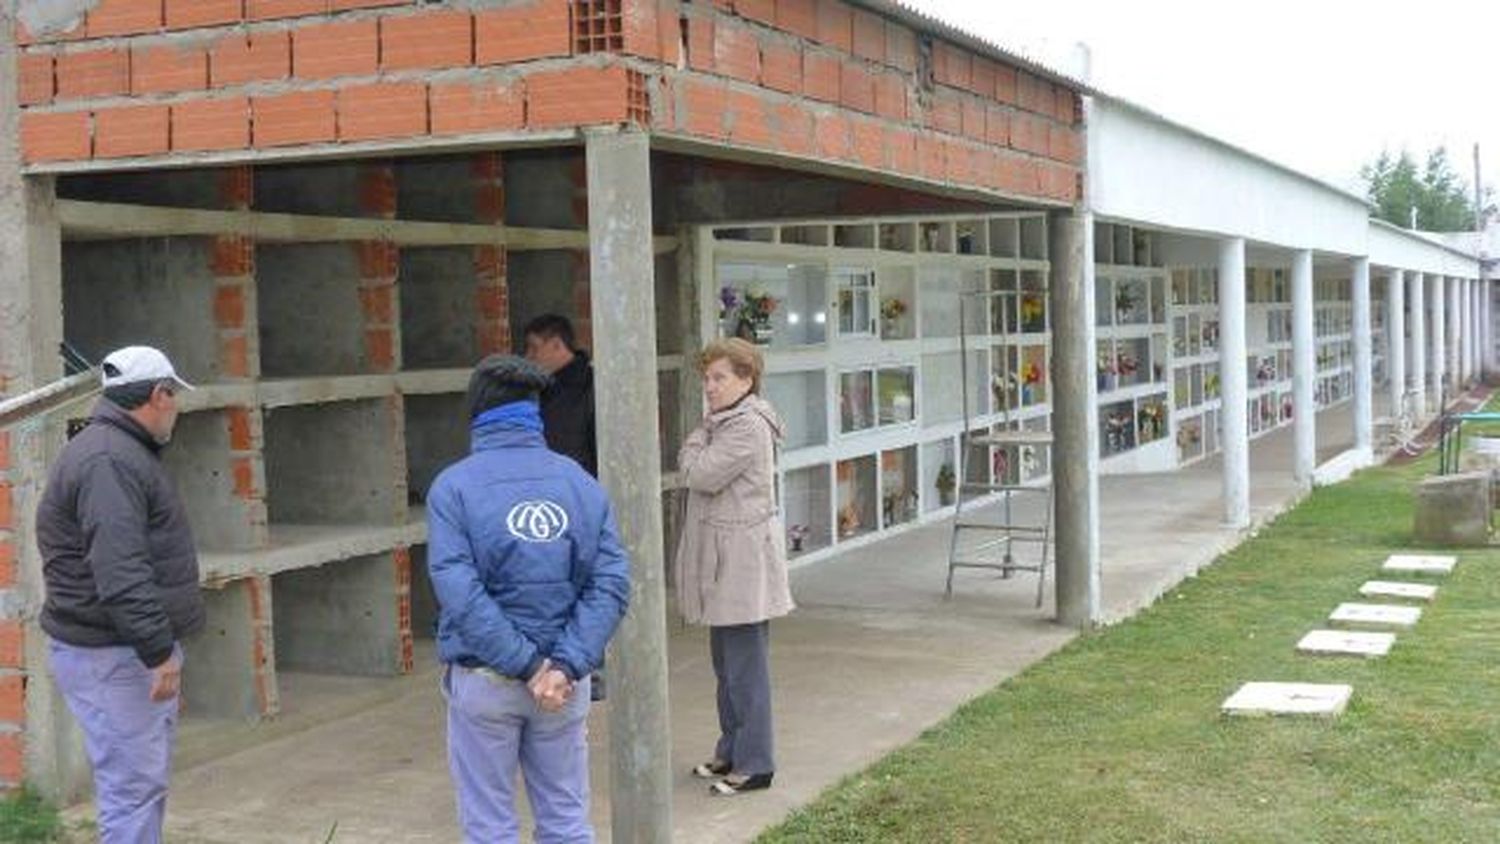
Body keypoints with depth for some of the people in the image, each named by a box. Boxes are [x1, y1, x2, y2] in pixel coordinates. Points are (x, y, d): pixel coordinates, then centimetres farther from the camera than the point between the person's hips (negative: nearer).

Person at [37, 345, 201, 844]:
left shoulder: (125, 451, 17)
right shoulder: (108, 461, -19)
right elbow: (121, 573, -27)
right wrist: (159, 650, -27)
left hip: (138, 649, 11)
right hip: (111, 656, -11)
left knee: (148, 781, 17)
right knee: (133, 785, -8)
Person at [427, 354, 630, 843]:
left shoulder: (453, 486, -8)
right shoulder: (579, 482, 0)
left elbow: (459, 591, -18)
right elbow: (611, 582, -8)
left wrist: (527, 664, -15)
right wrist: (567, 665, -13)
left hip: (483, 679, -2)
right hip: (565, 681, 3)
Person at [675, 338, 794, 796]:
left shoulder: (748, 426, -16)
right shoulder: (724, 422, 17)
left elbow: (699, 473, -18)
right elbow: (690, 471, 16)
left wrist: (699, 434, -6)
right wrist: (705, 431, 5)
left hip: (743, 560, -11)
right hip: (721, 559, 11)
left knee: (745, 664, -5)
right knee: (726, 662, 17)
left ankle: (754, 764, 2)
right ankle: (732, 751, 28)